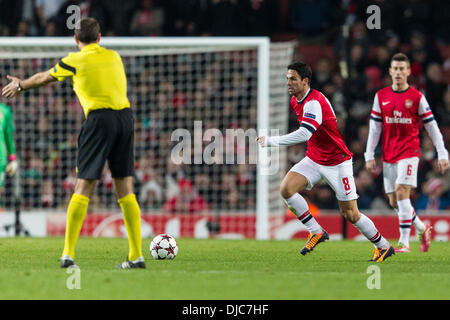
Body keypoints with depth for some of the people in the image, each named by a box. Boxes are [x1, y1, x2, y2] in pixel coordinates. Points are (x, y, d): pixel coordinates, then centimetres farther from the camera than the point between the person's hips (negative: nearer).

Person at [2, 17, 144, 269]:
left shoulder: (76, 61, 4)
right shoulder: (114, 56, 16)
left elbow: (44, 78, 19)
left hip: (99, 118, -4)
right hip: (125, 116, 4)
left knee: (84, 187, -3)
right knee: (125, 190, 5)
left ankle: (68, 254, -8)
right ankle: (136, 256, -1)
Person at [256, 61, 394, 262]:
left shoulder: (314, 102, -26)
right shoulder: (296, 101, 3)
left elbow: (304, 134, -39)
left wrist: (271, 141, -36)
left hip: (337, 163, -8)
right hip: (313, 160, 8)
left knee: (350, 214, -4)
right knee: (286, 189, -17)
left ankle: (383, 246, 17)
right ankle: (316, 232, -5)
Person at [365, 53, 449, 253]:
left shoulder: (417, 97, -1)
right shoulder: (381, 97, 8)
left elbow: (432, 127, 2)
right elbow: (374, 128, 10)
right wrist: (369, 156, 4)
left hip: (409, 152, -4)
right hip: (388, 155, 4)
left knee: (401, 192, -20)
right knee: (394, 202, 4)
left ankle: (404, 242, -18)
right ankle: (422, 228, 26)